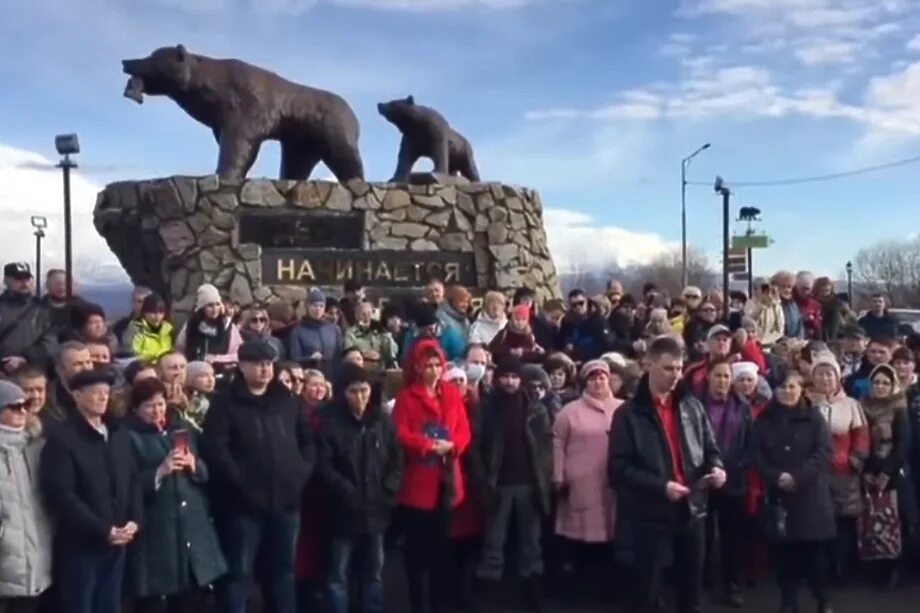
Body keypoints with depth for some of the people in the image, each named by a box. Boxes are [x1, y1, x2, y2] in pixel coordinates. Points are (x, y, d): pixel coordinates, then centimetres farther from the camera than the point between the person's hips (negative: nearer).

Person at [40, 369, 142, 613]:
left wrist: (134, 520, -4)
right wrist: (103, 529, -17)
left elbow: (133, 480, 13)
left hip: (117, 543, 6)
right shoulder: (62, 438, -10)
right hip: (80, 544, -6)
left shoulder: (119, 435, 12)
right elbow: (61, 495, -16)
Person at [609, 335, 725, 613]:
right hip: (651, 513, -4)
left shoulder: (692, 406, 6)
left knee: (692, 588, 17)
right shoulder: (629, 414, -7)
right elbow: (619, 468, -12)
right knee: (648, 589, 6)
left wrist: (715, 467, -8)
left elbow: (710, 448, 15)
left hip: (691, 509, 5)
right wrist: (661, 486, -21)